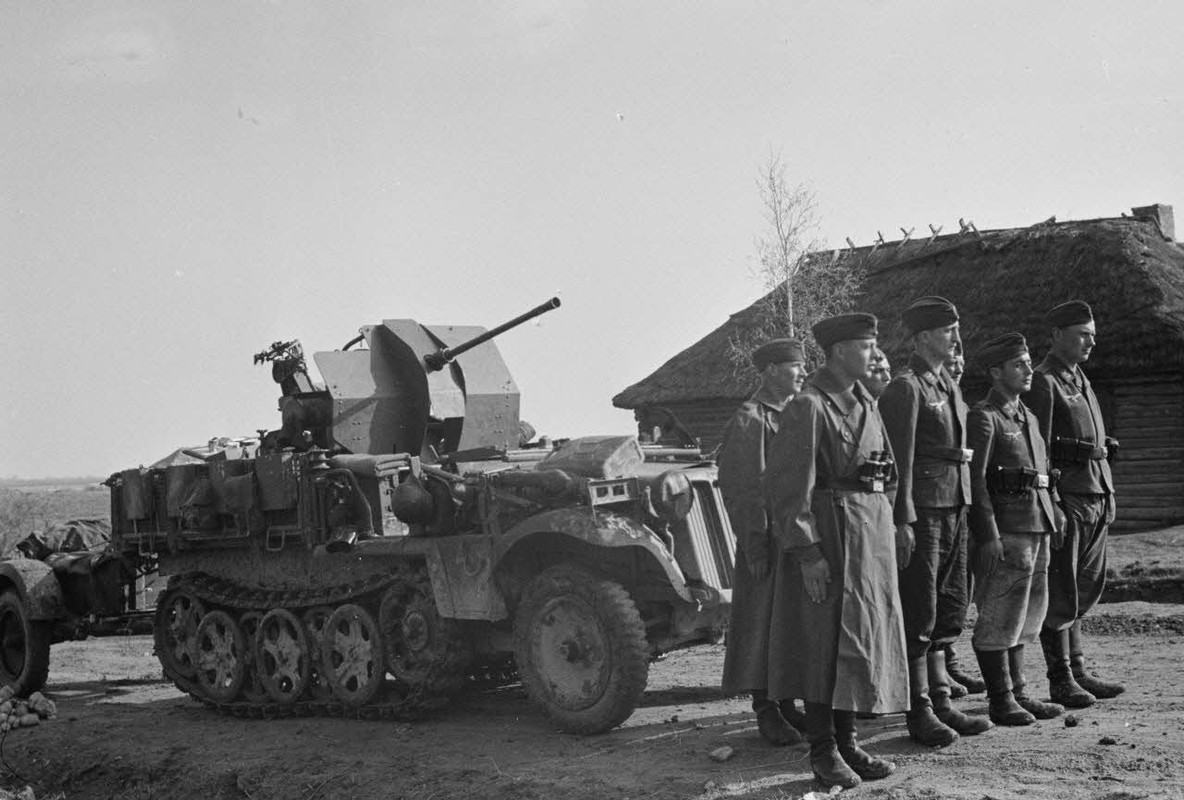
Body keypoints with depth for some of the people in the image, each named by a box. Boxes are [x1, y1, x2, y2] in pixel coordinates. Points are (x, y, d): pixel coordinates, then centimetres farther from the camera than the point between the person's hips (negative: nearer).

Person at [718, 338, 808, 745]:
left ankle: (786, 704, 21)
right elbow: (739, 488, -14)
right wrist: (755, 545, -17)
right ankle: (765, 710, 6)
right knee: (763, 623, -2)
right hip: (767, 540, -8)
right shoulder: (749, 420, -10)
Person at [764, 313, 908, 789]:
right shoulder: (808, 407, -11)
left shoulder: (866, 405, 15)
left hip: (872, 534, 8)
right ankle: (823, 752, 7)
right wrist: (807, 552, -19)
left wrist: (893, 532, 12)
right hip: (830, 534, -8)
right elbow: (787, 486, -15)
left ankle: (847, 741, 22)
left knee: (865, 637, 11)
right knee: (825, 640, -3)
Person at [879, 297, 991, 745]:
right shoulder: (905, 388, -11)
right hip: (923, 509, -9)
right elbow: (900, 459, -16)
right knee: (918, 615, -3)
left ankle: (941, 703, 21)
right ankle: (919, 712, 4)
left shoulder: (950, 387, 17)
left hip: (955, 506, 9)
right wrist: (903, 520, -19)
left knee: (949, 611, 12)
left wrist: (967, 508, 17)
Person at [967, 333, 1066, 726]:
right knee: (1000, 617, -3)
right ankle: (1000, 700, 4)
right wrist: (988, 535, -19)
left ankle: (1018, 692, 23)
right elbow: (975, 480, -15)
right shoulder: (982, 418, -9)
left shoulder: (1028, 418, 18)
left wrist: (1054, 512, 12)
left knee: (1028, 614, 13)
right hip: (1006, 530, -9)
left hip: (1037, 529, 9)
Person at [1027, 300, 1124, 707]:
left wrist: (1106, 497, 18)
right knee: (1060, 593, -2)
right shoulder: (1043, 382, -9)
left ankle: (1078, 671, 19)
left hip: (1095, 501, 9)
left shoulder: (1080, 380, 18)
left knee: (1086, 587, 12)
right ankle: (1061, 680, 5)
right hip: (1066, 498, -9)